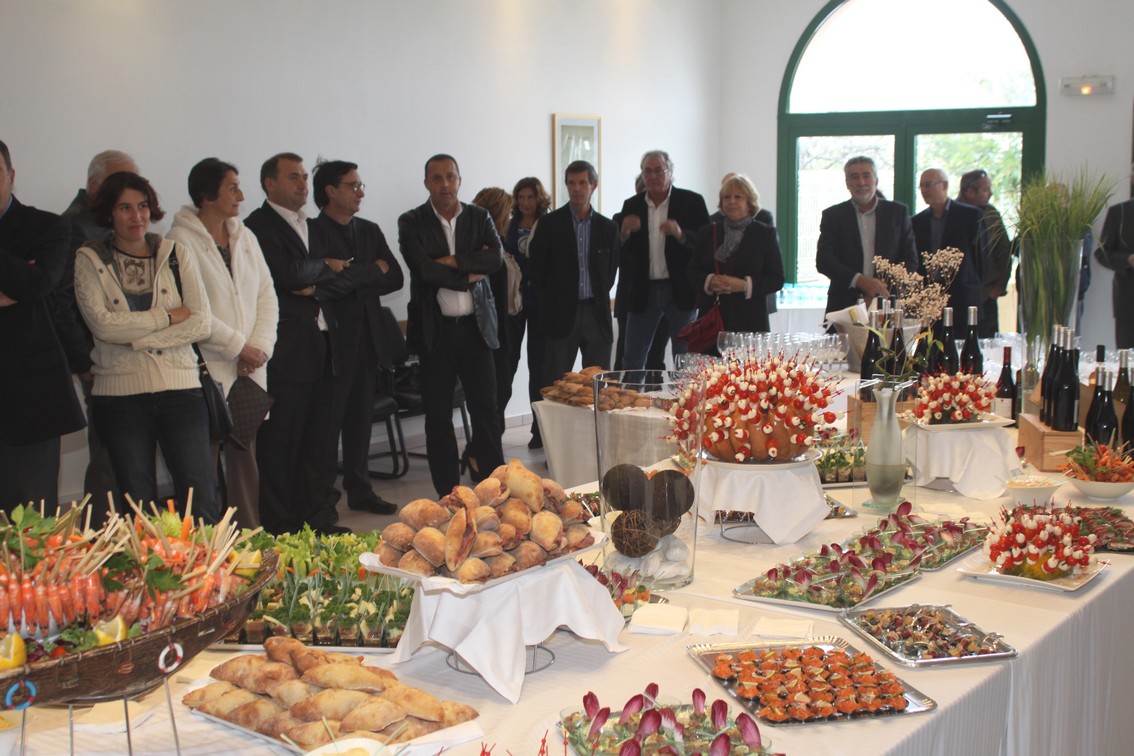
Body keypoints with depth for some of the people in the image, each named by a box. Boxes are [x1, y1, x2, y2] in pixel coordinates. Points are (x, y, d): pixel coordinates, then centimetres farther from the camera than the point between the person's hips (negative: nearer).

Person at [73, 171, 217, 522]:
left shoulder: (178, 256, 7)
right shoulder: (89, 260, 4)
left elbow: (202, 323, -2)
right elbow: (102, 324, -10)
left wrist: (139, 338, -10)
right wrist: (167, 316, -7)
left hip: (180, 387, 1)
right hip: (120, 393, 0)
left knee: (200, 499, -3)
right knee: (138, 503, 7)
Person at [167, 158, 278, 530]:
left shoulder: (245, 237, 14)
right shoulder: (181, 241, -7)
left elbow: (267, 296, 11)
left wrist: (260, 347, -3)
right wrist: (239, 347, -11)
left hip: (249, 372, 6)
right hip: (207, 371, -6)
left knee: (246, 460, 10)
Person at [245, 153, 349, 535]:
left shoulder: (309, 227, 21)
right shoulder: (258, 226, -6)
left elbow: (337, 272, 16)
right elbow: (287, 274, -19)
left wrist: (315, 285, -6)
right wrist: (325, 268, -1)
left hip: (320, 346, 8)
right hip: (285, 350, -7)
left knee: (318, 438, 10)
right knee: (280, 441, -2)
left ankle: (318, 516, 18)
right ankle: (280, 526, 5)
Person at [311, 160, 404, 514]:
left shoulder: (370, 231, 15)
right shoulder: (313, 232, -8)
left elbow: (395, 278, 8)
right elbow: (327, 282, -20)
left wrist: (354, 281, -7)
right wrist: (372, 271, -8)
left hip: (368, 336, 6)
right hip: (333, 339, -6)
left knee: (361, 417, 12)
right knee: (329, 420, -1)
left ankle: (359, 490, 20)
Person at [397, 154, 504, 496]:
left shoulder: (479, 217, 8)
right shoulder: (411, 223, 0)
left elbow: (496, 258, -8)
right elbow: (423, 269, -15)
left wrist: (452, 261, -14)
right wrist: (469, 275, -9)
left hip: (475, 326, 2)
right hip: (435, 329, -2)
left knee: (486, 409, 5)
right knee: (438, 415, 4)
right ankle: (448, 495, 13)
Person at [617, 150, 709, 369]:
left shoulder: (692, 202, -1)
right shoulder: (631, 206, 7)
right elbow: (619, 251, 5)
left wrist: (681, 235, -24)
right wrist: (624, 233, -16)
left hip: (681, 290, -2)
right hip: (643, 291, 2)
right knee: (632, 359, 6)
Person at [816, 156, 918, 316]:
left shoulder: (898, 212, 10)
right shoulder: (833, 215, 8)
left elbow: (910, 259, 8)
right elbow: (823, 260, -2)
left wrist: (886, 286, -9)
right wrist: (860, 280, -16)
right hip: (844, 305, 0)